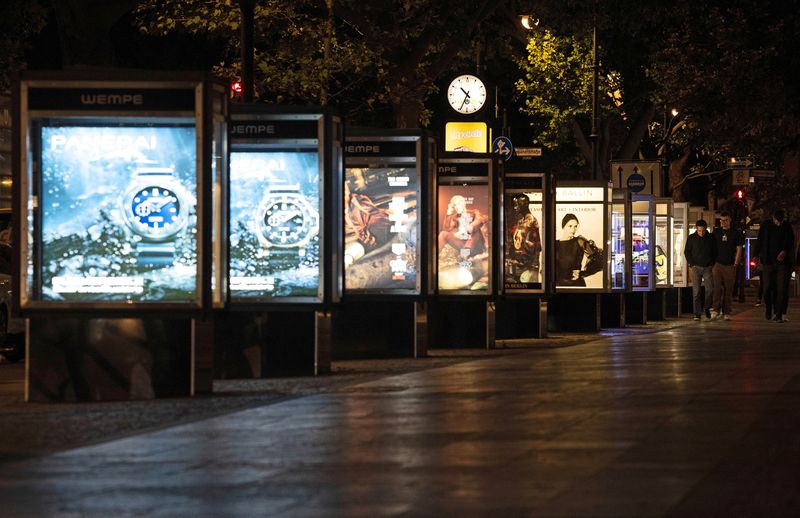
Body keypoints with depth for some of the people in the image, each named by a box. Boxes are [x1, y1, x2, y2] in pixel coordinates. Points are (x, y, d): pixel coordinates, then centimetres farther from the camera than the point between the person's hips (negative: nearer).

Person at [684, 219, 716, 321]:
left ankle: (706, 308, 14)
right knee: (696, 291, -3)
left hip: (708, 267, 0)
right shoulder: (691, 238, 2)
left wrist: (712, 264, 1)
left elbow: (714, 252, 12)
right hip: (696, 267, 0)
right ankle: (697, 313, 1)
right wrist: (691, 264, -1)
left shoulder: (710, 238, 3)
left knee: (710, 289, -8)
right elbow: (687, 252, 8)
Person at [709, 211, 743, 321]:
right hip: (718, 264, 0)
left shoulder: (735, 233, 5)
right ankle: (715, 310, -18)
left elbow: (739, 249, 5)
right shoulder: (716, 232, 10)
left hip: (730, 265, 0)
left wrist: (736, 264, -3)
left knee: (728, 290, 1)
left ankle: (726, 313, 6)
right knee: (717, 287, -13)